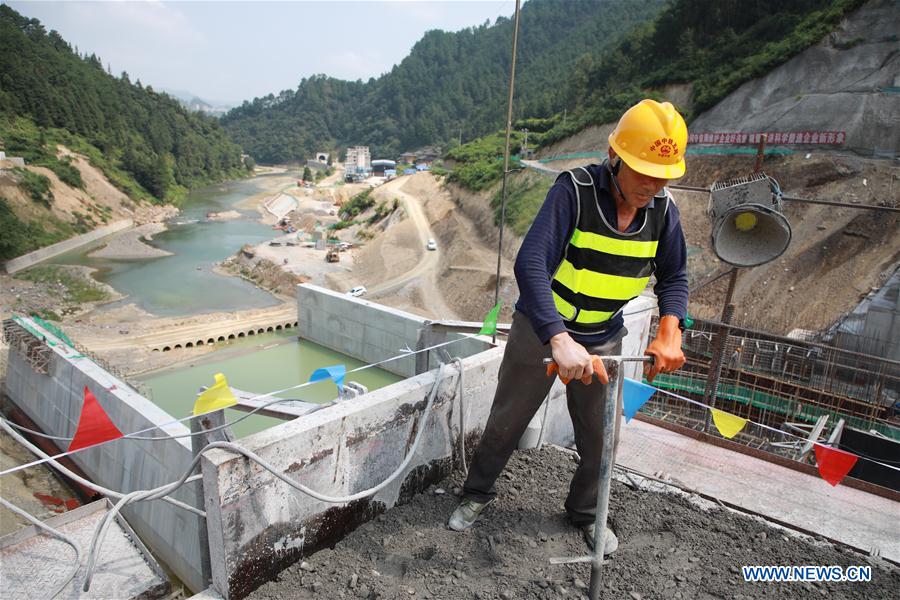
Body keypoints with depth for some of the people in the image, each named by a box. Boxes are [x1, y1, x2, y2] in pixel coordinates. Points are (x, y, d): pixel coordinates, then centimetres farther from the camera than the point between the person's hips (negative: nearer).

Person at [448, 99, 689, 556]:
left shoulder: (662, 209, -8)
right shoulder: (575, 191, -24)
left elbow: (673, 276, 3)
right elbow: (531, 265, -34)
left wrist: (669, 331, -16)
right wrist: (559, 339, -45)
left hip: (604, 340, 4)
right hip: (541, 330, -4)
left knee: (600, 435, 15)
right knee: (507, 421, 12)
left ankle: (585, 513, 42)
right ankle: (477, 493, 38)